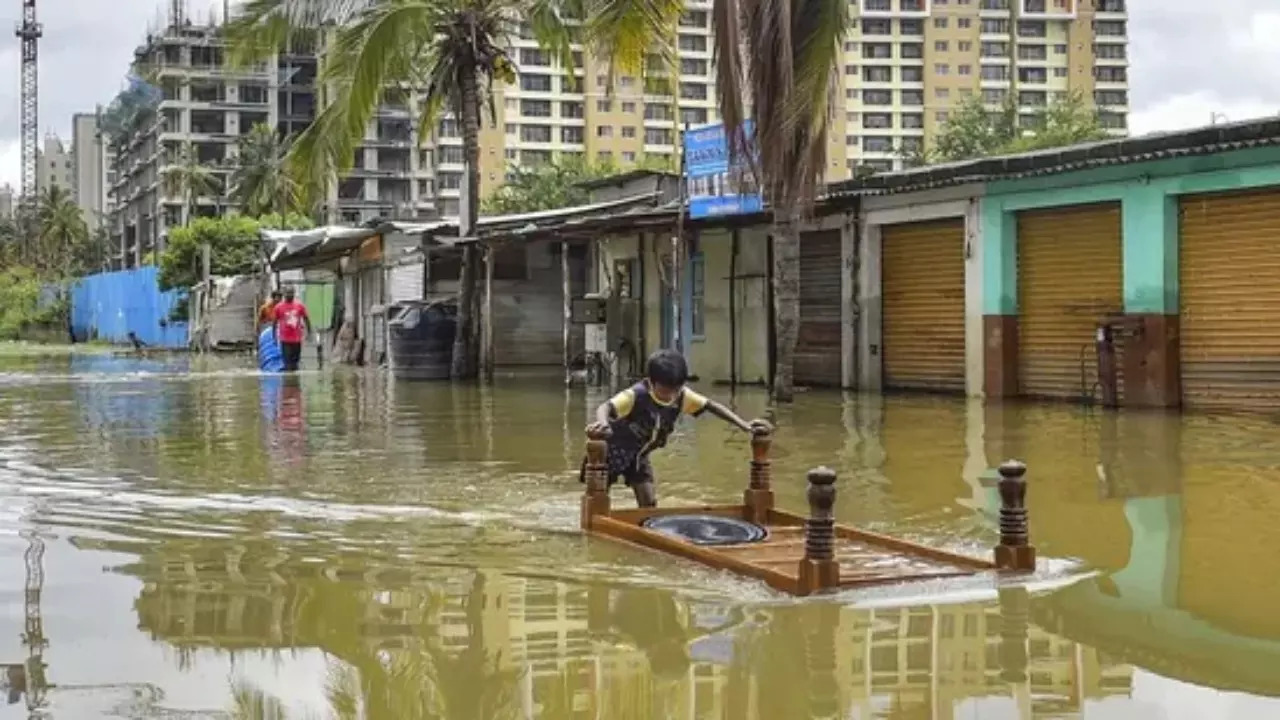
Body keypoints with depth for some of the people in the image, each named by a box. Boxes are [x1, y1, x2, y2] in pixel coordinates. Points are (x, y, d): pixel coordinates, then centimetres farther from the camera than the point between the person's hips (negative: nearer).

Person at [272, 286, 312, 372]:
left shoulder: (300, 306, 2)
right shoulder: (279, 307, -2)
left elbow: (306, 319, 8)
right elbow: (275, 322, 4)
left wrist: (308, 332, 3)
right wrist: (275, 336, 3)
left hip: (297, 338, 2)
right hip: (285, 339, -2)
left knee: (296, 359, 10)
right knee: (287, 360, -6)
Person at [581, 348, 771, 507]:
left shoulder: (682, 396, -17)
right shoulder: (635, 395, -35)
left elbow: (711, 406, -12)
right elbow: (606, 407, -49)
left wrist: (745, 426, -22)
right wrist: (602, 423, -74)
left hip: (638, 454, 5)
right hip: (612, 449, -5)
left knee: (649, 502, -2)